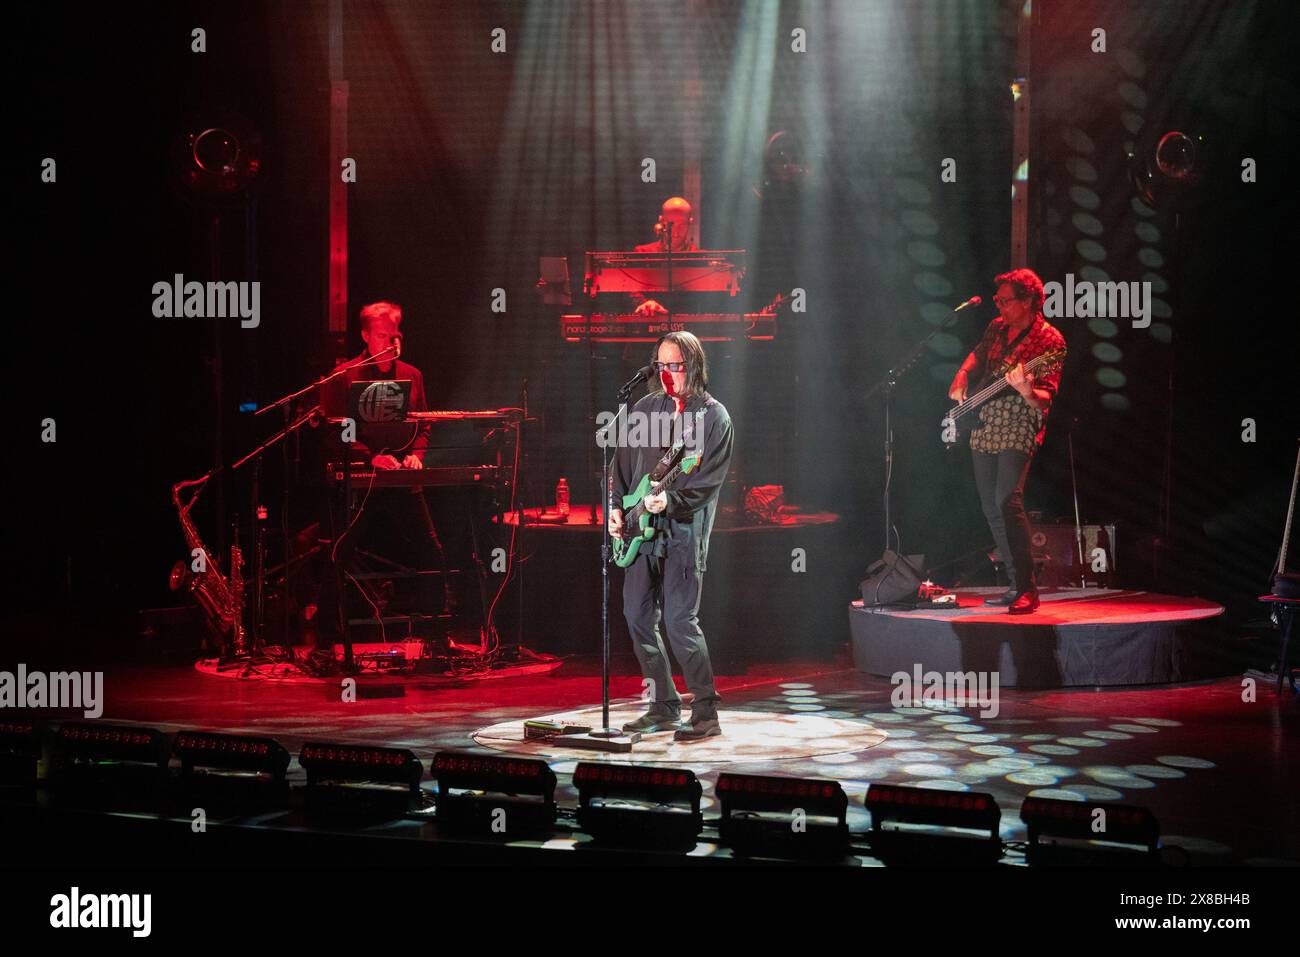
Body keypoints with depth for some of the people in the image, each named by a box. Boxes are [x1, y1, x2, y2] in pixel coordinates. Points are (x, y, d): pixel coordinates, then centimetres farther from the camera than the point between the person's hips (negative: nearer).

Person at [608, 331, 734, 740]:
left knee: (679, 620, -13)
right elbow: (624, 463, 17)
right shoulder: (645, 408, 13)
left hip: (684, 529, -6)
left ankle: (705, 712, -4)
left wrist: (671, 500, -24)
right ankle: (664, 707, 17)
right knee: (638, 618, 5)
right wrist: (618, 506, 4)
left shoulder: (714, 417, -2)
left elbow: (709, 480, -9)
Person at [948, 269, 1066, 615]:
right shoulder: (996, 328, 11)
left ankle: (1027, 589, -23)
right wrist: (962, 376, 13)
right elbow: (977, 355, 32)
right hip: (983, 429, 8)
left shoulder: (1049, 340, -9)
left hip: (1017, 433, -8)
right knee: (992, 509, 8)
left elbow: (1045, 399, -14)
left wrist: (1026, 392, -35)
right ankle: (1017, 585, 17)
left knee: (1008, 502, -24)